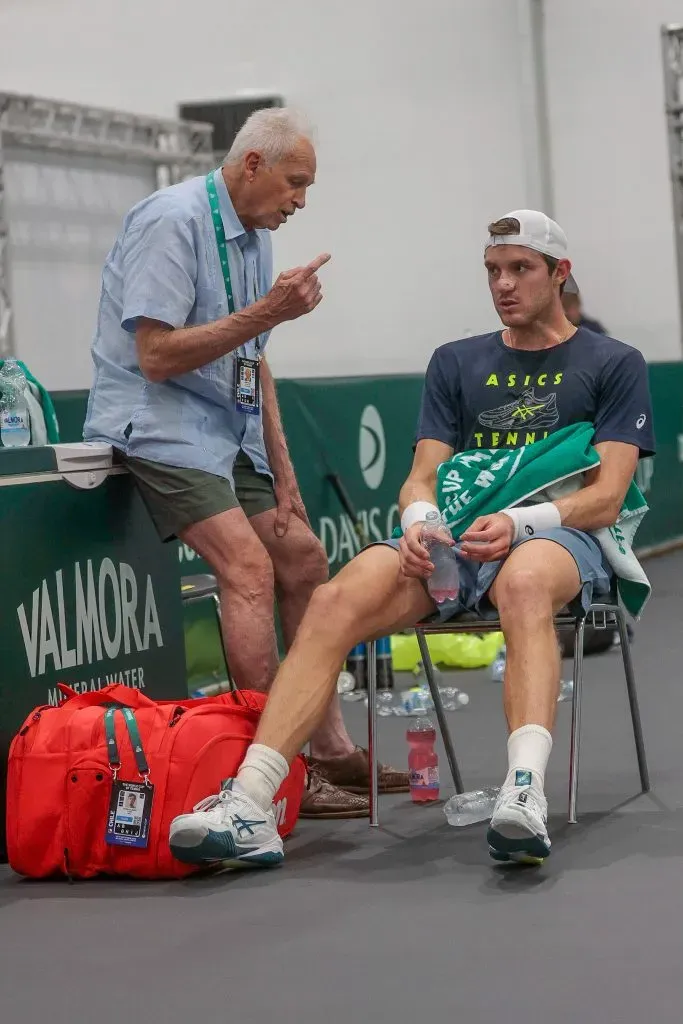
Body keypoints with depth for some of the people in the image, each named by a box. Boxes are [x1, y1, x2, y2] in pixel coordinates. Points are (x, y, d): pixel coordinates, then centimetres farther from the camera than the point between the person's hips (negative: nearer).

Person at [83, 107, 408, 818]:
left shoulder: (255, 235, 13)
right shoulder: (171, 221, -16)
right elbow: (157, 357, -22)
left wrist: (282, 472, 14)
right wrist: (267, 313, -25)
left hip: (229, 433, 10)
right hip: (156, 424, -10)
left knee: (303, 560, 8)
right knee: (249, 568, -22)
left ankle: (331, 750, 18)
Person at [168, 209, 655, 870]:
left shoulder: (613, 364, 13)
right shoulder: (455, 362, 25)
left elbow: (606, 497, 1)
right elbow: (423, 476, 16)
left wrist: (517, 523, -18)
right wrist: (418, 522, -10)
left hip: (561, 537, -3)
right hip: (452, 542, 3)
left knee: (523, 582, -43)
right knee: (336, 601, -28)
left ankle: (525, 795, -60)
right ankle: (248, 805, -37)